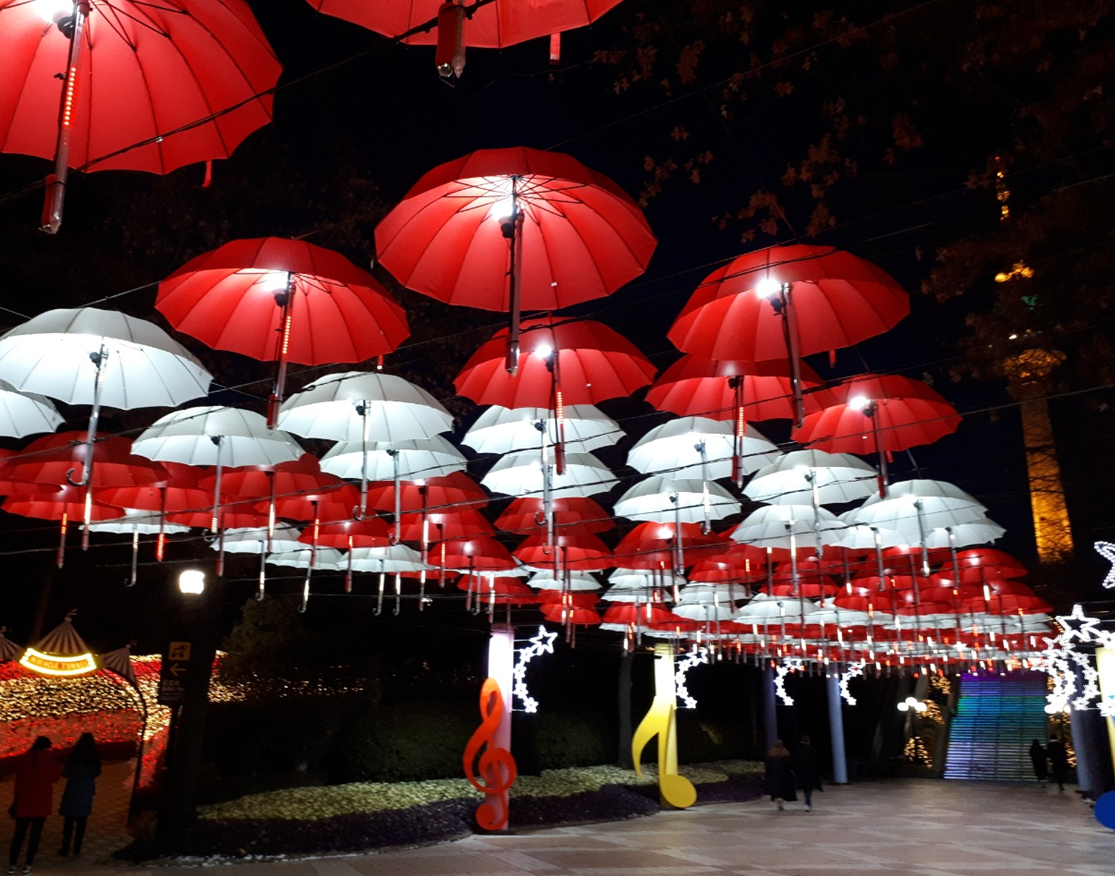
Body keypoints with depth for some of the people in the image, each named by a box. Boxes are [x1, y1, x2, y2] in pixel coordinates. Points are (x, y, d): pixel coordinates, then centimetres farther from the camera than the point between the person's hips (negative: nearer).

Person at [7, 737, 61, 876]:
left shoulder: (24, 758, 0)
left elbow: (18, 781, 3)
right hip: (42, 802, -2)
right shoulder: (48, 756, -6)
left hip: (24, 802, 2)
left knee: (19, 834, 12)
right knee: (35, 834, 6)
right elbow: (56, 776, 0)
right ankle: (27, 865, 6)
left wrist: (16, 802, 11)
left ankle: (12, 865, 12)